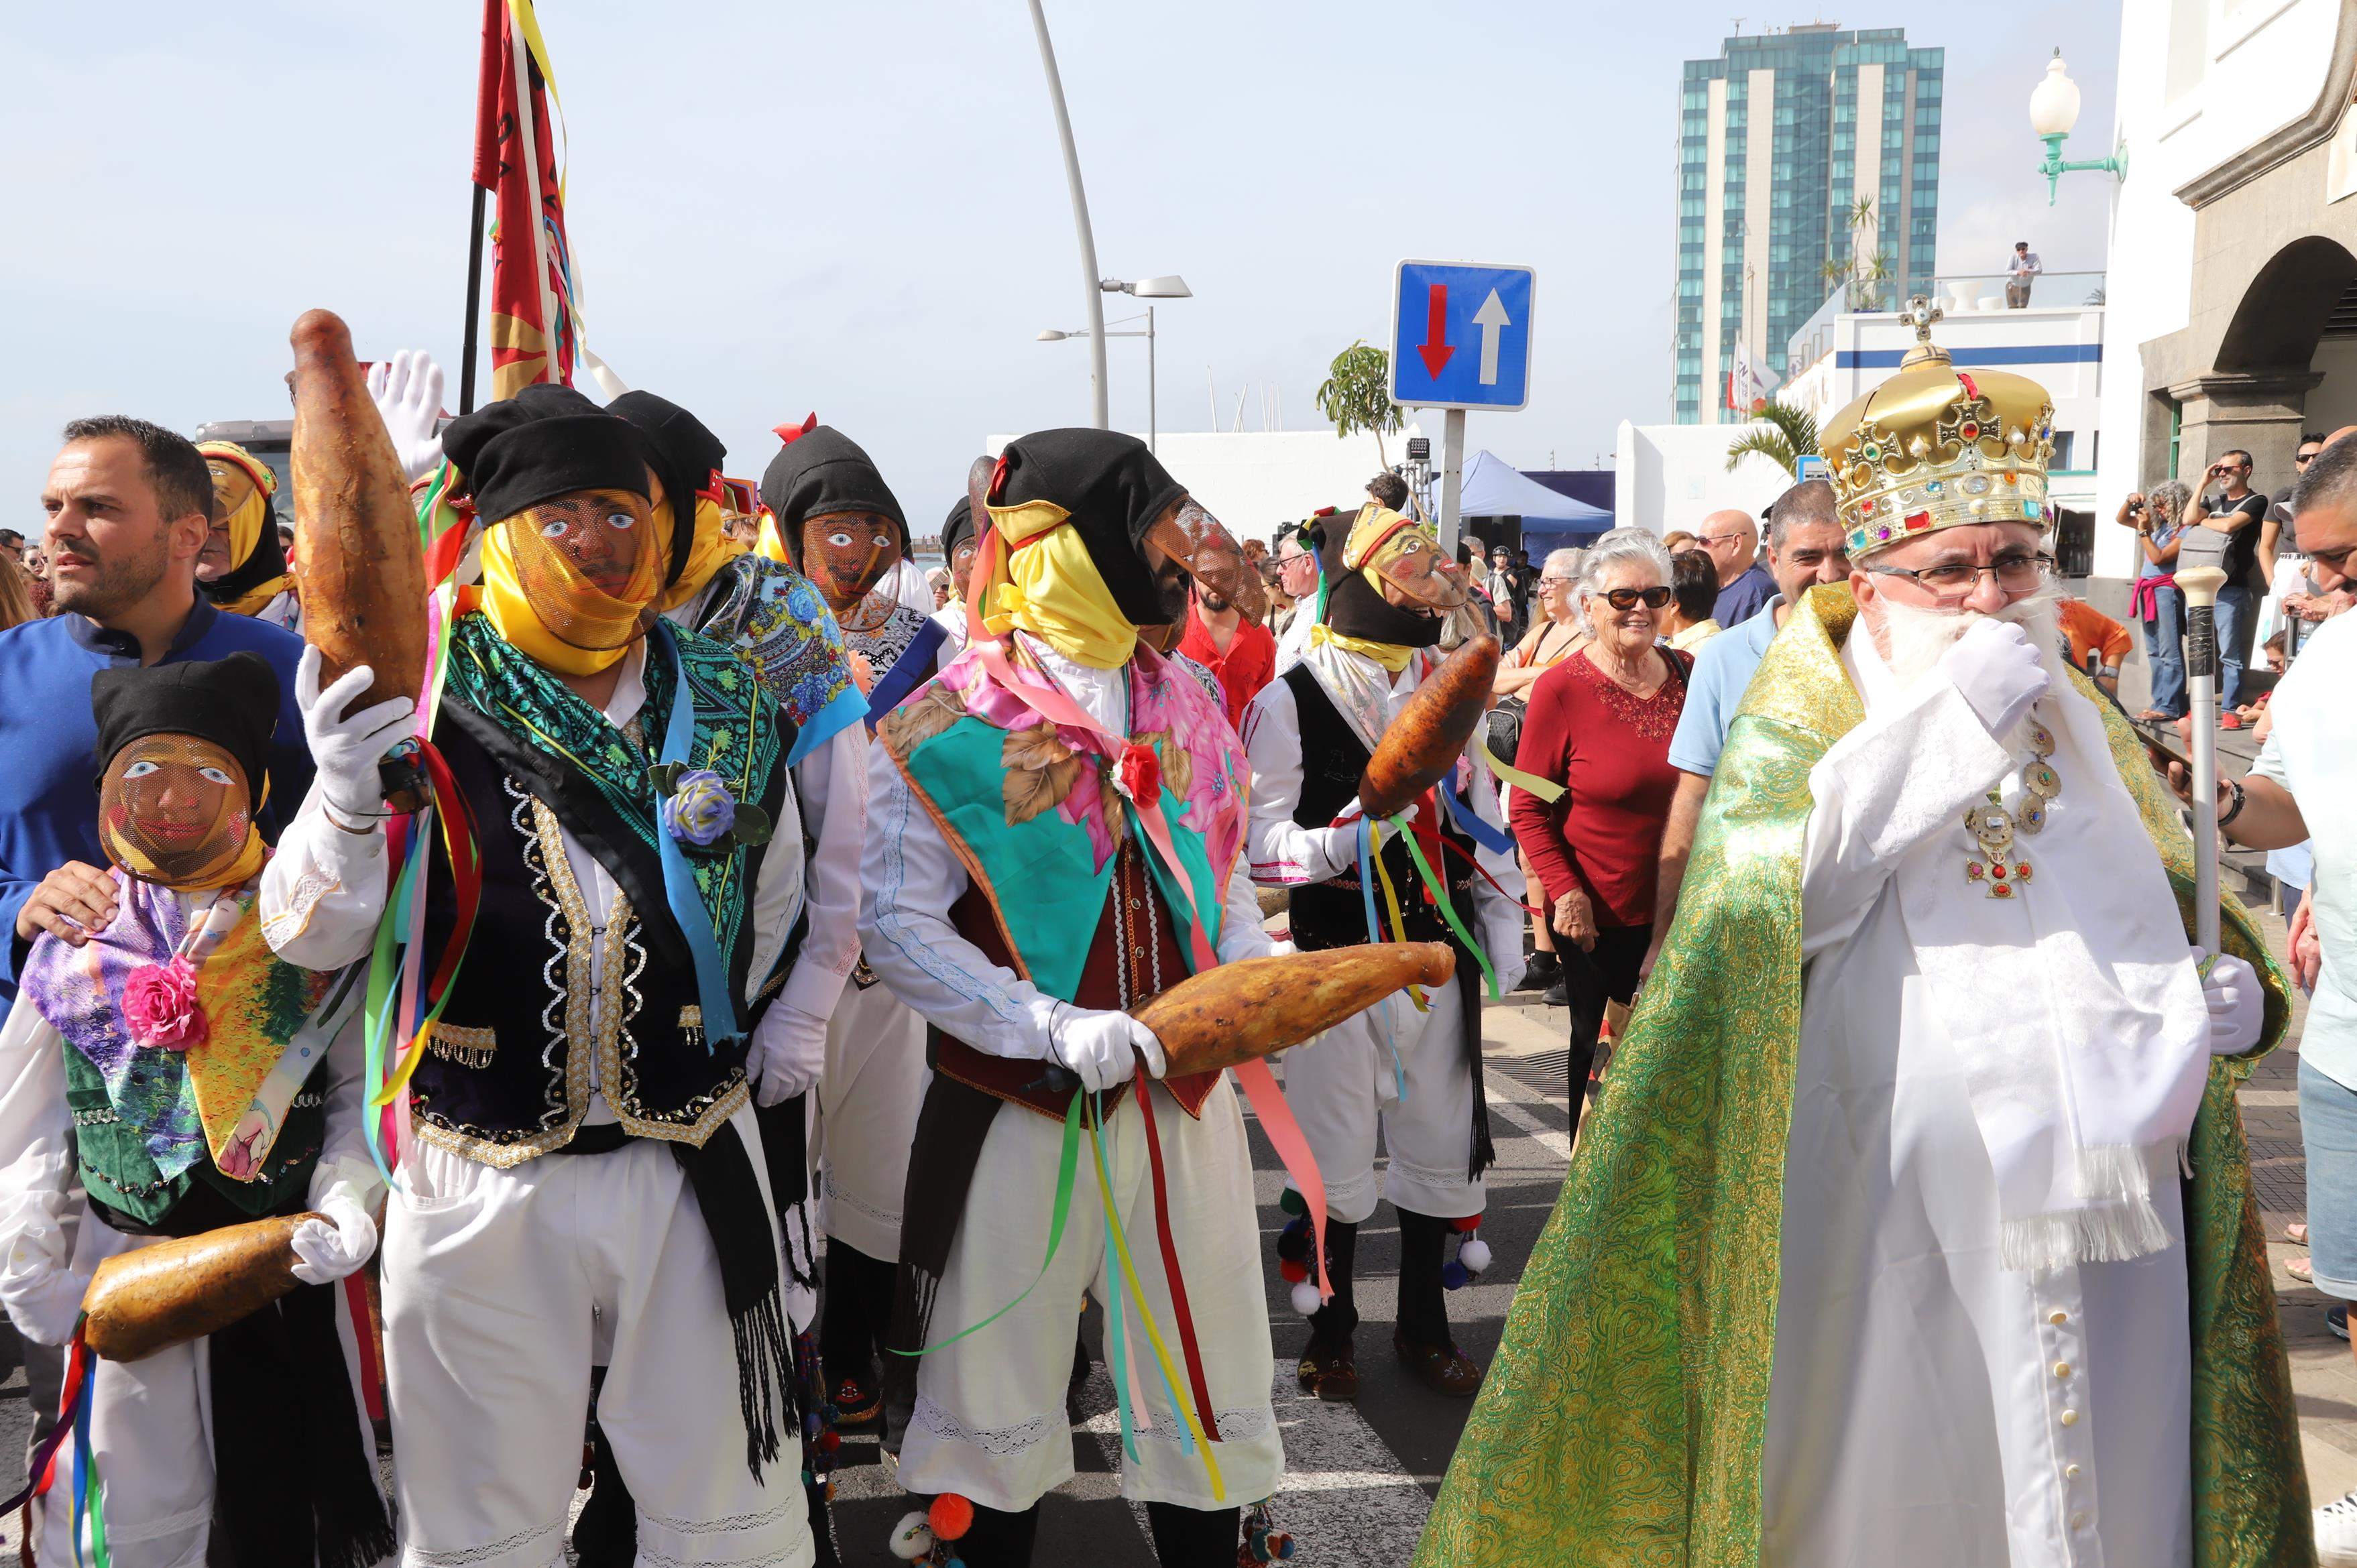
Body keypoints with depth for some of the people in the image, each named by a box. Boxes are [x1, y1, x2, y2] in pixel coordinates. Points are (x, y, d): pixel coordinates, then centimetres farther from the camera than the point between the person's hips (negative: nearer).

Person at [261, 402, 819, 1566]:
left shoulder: (732, 704, 2)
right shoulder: (425, 705, -7)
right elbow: (310, 938, -13)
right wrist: (346, 803, -31)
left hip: (693, 1160, 2)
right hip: (483, 1186, -2)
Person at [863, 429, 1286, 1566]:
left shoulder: (1189, 711, 7)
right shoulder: (947, 724, -9)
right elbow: (897, 922, -11)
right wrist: (1054, 1029, -20)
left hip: (1184, 1094, 5)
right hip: (1019, 1104, -4)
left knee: (1206, 1382, 14)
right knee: (995, 1384, 11)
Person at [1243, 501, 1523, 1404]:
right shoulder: (1287, 703, -9)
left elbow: (1481, 816, 13)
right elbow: (1258, 841, -12)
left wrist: (1503, 937, 10)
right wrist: (1345, 840, -29)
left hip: (1436, 950, 5)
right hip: (1335, 953, -5)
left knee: (1440, 1139, 13)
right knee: (1333, 1153, 5)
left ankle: (1423, 1325, 30)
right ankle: (1330, 1332, 25)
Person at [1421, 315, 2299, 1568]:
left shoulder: (2083, 727, 12)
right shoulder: (1799, 722, -1)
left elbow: (2190, 912, 23)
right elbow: (1766, 897, -20)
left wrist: (2238, 988, 0)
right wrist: (1945, 718, -20)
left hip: (2102, 1203, 5)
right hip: (1893, 1209, -4)